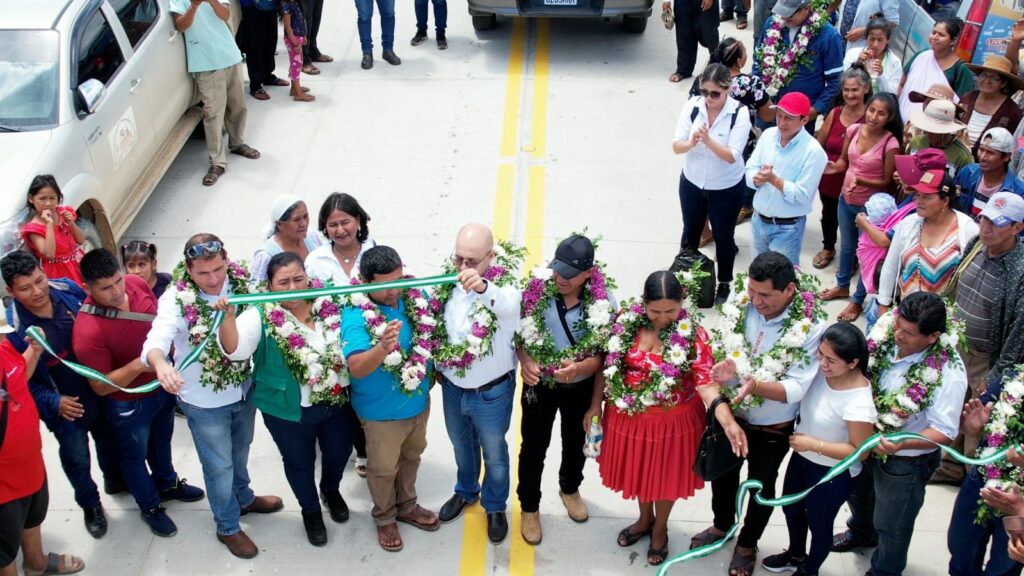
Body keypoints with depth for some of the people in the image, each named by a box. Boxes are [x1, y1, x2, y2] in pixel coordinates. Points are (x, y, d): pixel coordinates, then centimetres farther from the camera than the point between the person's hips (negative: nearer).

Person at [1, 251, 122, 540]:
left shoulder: (68, 289, -18)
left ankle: (115, 480, 57)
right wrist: (53, 402, -24)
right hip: (66, 406, -4)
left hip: (100, 386, 4)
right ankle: (90, 504, 46)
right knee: (77, 458, 17)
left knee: (109, 439, 27)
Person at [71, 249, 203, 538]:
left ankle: (166, 484, 59)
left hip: (162, 383, 6)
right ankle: (150, 507, 47)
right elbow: (101, 386, -27)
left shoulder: (137, 283, -18)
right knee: (135, 456, 22)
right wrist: (137, 366, -40)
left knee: (161, 440, 32)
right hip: (129, 403, -6)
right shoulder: (88, 332, -37)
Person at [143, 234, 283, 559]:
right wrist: (160, 362, -63)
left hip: (243, 390, 4)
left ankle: (243, 498, 57)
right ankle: (228, 528, 38)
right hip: (204, 401, -4)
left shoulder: (241, 283, -14)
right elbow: (156, 341, -43)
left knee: (240, 452, 29)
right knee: (219, 465, 15)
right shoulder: (177, 300, -27)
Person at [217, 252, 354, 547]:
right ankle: (311, 511, 47)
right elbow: (234, 349, -32)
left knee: (339, 453, 24)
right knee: (300, 463, 18)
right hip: (289, 412, -3)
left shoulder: (330, 306, -8)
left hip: (337, 403, 3)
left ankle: (331, 490, 58)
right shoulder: (260, 317, -18)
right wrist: (229, 316, -48)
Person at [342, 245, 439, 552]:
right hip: (382, 411, -5)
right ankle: (385, 518, 41)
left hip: (419, 401, 5)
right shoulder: (355, 315, -29)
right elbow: (356, 368, -42)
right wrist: (383, 347, -59)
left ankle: (406, 506, 50)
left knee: (411, 457, 26)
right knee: (383, 468, 16)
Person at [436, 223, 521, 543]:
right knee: (462, 446, 28)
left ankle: (495, 507, 45)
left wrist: (482, 287, -72)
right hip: (453, 387, 4)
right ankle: (465, 492, 55)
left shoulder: (503, 286, -27)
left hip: (491, 393, -4)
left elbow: (507, 306, -53)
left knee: (494, 453, 19)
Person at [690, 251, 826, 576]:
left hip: (772, 429, -3)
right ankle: (722, 525, 56)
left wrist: (756, 387, -47)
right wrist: (723, 370, -33)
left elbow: (795, 389, -30)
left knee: (760, 485, 20)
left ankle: (747, 544, 47)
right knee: (722, 474, 26)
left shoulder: (812, 327, -28)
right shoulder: (738, 304, -18)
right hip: (729, 414, 3)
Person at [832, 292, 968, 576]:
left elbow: (944, 432, -28)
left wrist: (901, 444, -42)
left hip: (905, 462, -6)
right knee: (859, 495, 35)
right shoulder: (887, 335, -20)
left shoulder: (949, 374, -34)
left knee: (890, 526, 20)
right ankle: (861, 533, 68)